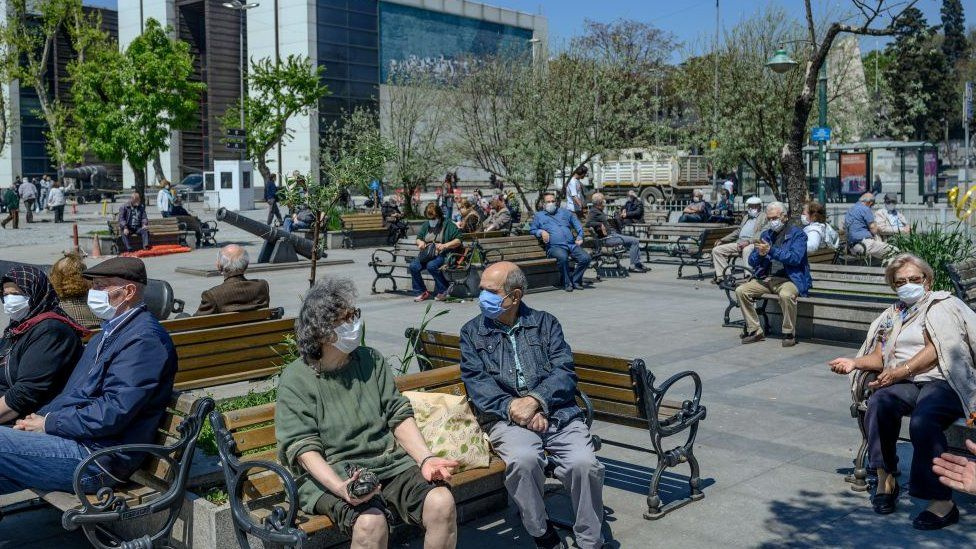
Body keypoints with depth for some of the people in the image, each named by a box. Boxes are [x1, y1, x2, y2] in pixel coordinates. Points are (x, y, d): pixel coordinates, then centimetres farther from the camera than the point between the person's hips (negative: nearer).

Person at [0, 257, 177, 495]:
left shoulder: (145, 339, -16)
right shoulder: (109, 332, 18)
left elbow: (112, 414, -22)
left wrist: (49, 423, -11)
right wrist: (37, 418, 5)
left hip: (98, 459, -10)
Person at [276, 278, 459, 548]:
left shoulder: (372, 360, 11)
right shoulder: (295, 380, -3)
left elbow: (399, 417, 10)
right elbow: (304, 448, -10)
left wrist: (426, 459, -8)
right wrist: (341, 488, -28)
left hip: (389, 461, 4)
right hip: (331, 473, -4)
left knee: (442, 503, -22)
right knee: (371, 522, -34)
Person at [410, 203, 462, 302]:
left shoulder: (448, 225, 2)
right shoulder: (426, 225, 19)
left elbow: (458, 241, -6)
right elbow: (418, 238, 27)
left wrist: (445, 246, -20)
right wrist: (420, 243, 2)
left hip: (443, 254, -5)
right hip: (427, 254, 5)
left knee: (431, 265, -36)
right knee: (413, 266, -23)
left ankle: (442, 291, -17)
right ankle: (421, 292, -8)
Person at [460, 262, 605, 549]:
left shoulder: (545, 323, 14)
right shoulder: (472, 331, 14)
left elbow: (565, 372, 2)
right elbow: (475, 382, 0)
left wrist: (535, 401, -16)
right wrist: (512, 406, -15)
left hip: (557, 413, 1)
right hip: (505, 417, -1)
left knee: (584, 463, -26)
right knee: (523, 459, -33)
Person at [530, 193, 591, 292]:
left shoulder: (564, 212, 29)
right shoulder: (538, 216, 22)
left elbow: (577, 224, 29)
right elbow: (532, 229, 16)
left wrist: (579, 237, 14)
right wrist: (541, 232, -4)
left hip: (572, 245, 4)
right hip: (555, 246, -4)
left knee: (585, 258, -23)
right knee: (562, 257, -38)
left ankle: (575, 280, -4)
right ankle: (567, 283, -19)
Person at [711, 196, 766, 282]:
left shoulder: (764, 216, 6)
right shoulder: (746, 217, 31)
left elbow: (763, 233, -10)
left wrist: (748, 241, -25)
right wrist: (722, 240, 20)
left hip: (752, 243, -8)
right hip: (739, 243, 8)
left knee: (746, 250, -43)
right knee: (716, 250, -6)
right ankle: (722, 276, -12)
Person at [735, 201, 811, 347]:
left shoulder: (797, 234, 1)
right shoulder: (766, 234, 17)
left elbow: (795, 258, -16)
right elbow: (751, 261, 14)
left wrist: (771, 251, -22)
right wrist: (760, 254, -10)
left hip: (789, 279, -6)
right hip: (765, 279, 6)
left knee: (786, 295, -37)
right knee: (741, 291, -15)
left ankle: (789, 333, -17)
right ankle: (755, 331, -6)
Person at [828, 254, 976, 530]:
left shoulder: (941, 304, 9)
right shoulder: (891, 316, 27)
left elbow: (935, 350, -6)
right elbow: (879, 358, 18)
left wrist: (901, 371, -16)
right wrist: (855, 362, -2)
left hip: (942, 380, -4)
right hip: (906, 384, 5)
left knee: (923, 420, -36)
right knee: (880, 401, -31)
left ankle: (942, 502, -30)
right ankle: (885, 479, -22)